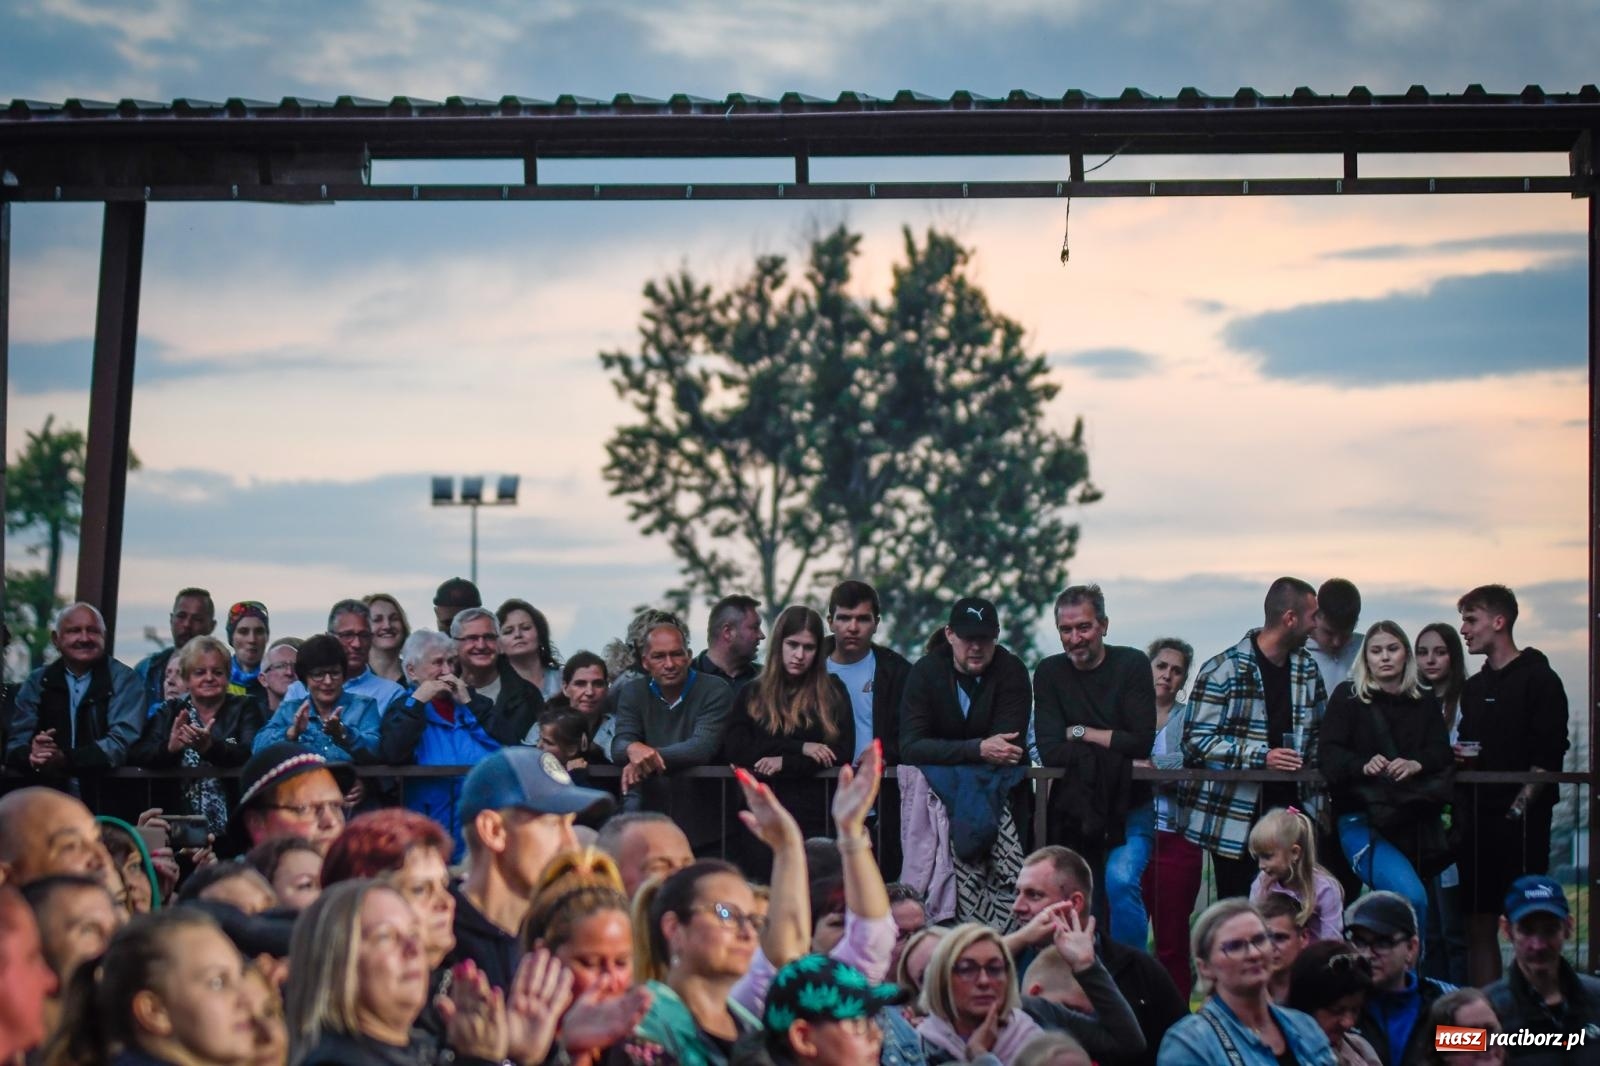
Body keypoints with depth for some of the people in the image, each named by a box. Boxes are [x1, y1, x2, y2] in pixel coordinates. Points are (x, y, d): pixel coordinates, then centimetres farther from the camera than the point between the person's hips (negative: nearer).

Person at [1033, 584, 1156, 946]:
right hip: (1073, 806, 3)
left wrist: (1080, 733, -7)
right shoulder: (1050, 673, 3)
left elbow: (1141, 742, -14)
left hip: (1128, 807, -3)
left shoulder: (1132, 665, -3)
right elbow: (1049, 752, -9)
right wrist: (1111, 745, -15)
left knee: (1120, 881, -25)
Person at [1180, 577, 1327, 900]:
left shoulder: (1307, 669, 11)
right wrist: (1261, 757, -22)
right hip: (1234, 821, -5)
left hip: (1291, 812, 5)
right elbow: (1196, 739, -12)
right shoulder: (1223, 670, -9)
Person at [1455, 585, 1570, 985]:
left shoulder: (1538, 679, -4)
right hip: (1479, 818, 7)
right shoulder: (1474, 686, 18)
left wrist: (1519, 808, -16)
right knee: (1479, 924, 5)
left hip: (1521, 820, -7)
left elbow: (1548, 756, -11)